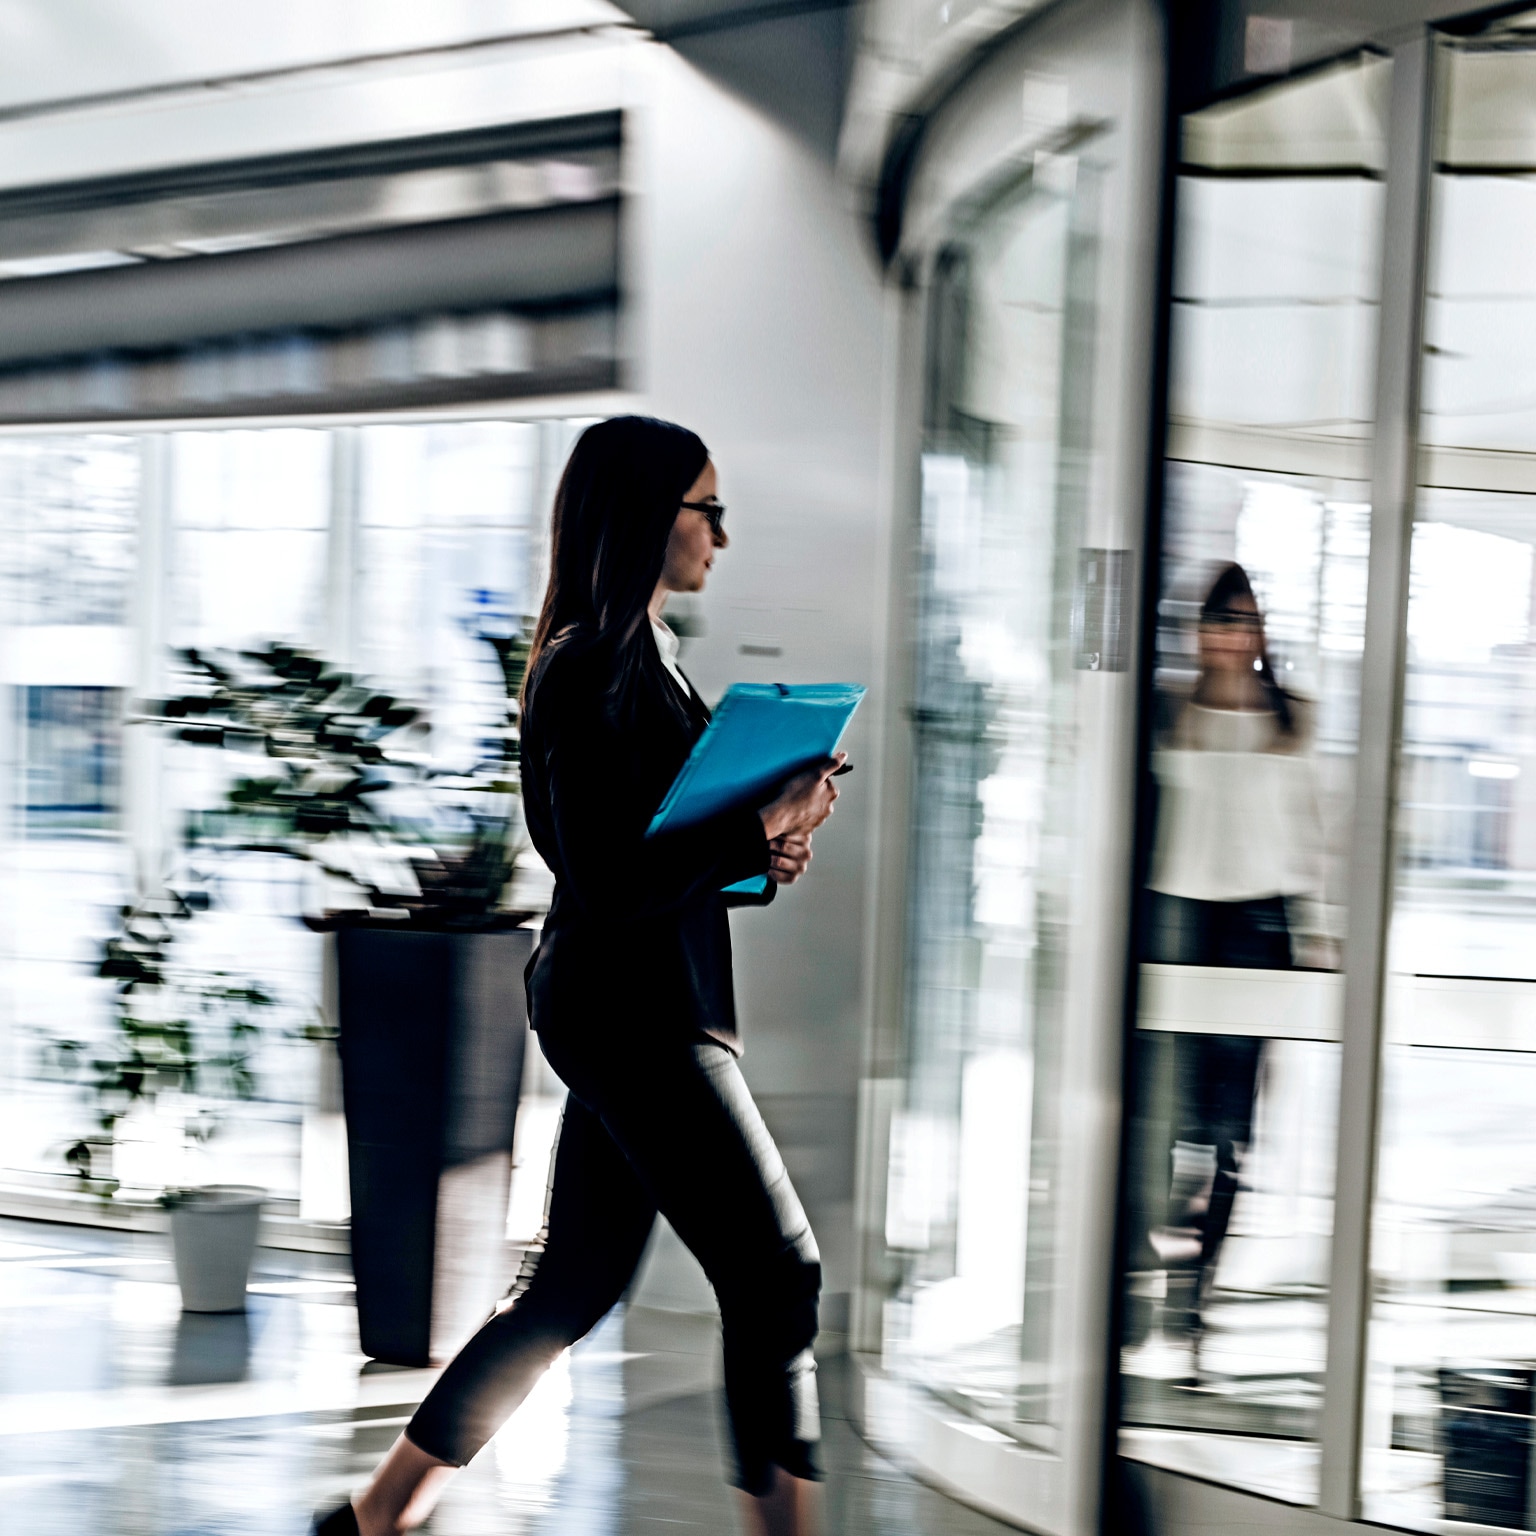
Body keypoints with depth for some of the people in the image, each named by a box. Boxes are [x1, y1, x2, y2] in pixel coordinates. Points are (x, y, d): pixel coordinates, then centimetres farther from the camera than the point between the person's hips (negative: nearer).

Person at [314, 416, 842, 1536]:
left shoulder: (644, 650, 15)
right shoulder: (593, 665, -15)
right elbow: (606, 878, -21)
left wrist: (757, 852, 6)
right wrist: (764, 827, -18)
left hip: (641, 1008, 10)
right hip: (635, 1009, -10)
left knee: (578, 1281, 14)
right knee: (778, 1272, -6)